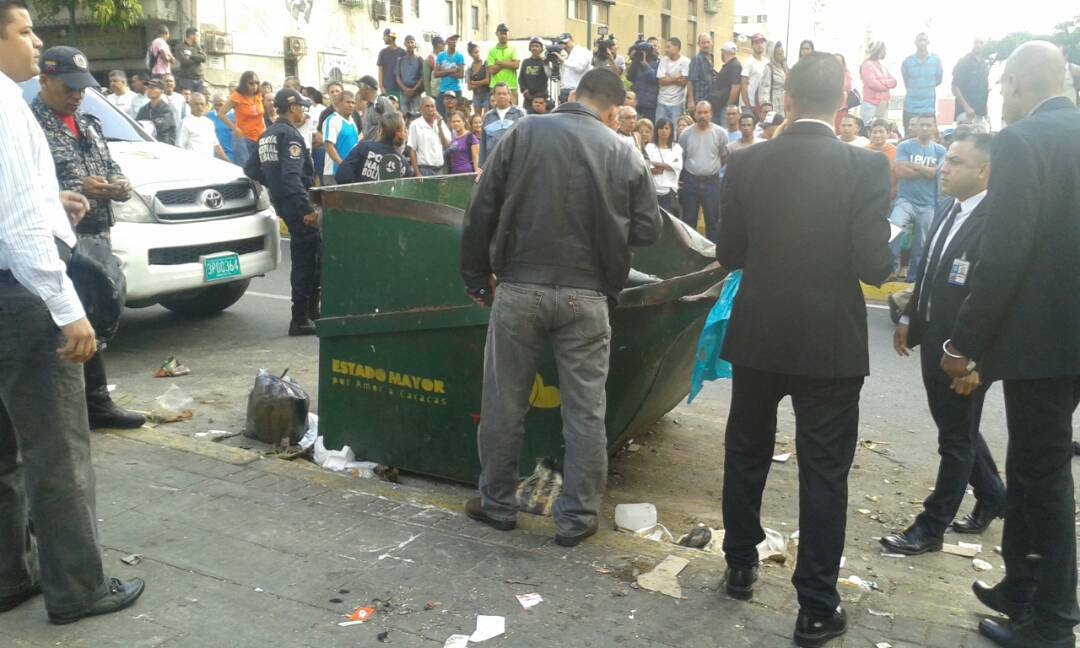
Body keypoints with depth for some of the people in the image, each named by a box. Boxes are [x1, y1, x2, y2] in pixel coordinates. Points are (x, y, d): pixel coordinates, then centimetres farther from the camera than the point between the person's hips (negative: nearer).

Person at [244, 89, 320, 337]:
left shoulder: (267, 135, 15)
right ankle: (300, 320, -3)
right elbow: (292, 175, -24)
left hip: (282, 202, 10)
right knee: (305, 258, -5)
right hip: (295, 202, -10)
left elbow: (251, 169, 20)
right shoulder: (290, 135, -13)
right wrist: (307, 209, -27)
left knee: (314, 252, 18)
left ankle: (311, 309, 25)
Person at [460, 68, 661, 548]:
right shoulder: (622, 153, 1)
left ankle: (496, 503, 26)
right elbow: (647, 231, 3)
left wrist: (477, 278, 8)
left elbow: (480, 211, -2)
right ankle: (576, 517, 18)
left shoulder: (525, 133, 0)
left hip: (518, 289, 0)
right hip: (586, 297, 0)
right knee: (585, 410, 10)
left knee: (504, 402, 13)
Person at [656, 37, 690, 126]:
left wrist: (668, 78, -4)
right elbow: (661, 81, -2)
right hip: (662, 102, 4)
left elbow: (683, 82, -11)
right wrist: (676, 78, -7)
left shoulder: (686, 61, -5)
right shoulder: (663, 60, 6)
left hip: (677, 103, -3)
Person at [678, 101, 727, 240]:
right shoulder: (686, 133, 0)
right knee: (688, 220, 8)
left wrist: (712, 168, 10)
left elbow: (725, 157, 7)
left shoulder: (720, 133, -4)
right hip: (690, 181, 1)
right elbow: (679, 158, 7)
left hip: (712, 182, -1)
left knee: (713, 220, 6)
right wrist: (678, 178, 3)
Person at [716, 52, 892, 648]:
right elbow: (873, 266, -12)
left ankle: (740, 566, 34)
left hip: (757, 336, 2)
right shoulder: (866, 167, -10)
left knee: (746, 454, 19)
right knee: (823, 473, 7)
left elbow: (728, 254, 1)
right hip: (830, 342, -2)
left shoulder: (746, 164, -4)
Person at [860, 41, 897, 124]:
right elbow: (873, 83, -16)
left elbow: (894, 82, 11)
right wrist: (887, 85, -1)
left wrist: (883, 81, -11)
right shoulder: (867, 65, -5)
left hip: (884, 104, 8)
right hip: (871, 104, -8)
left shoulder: (883, 66, 19)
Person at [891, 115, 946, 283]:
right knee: (893, 226, -31)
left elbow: (937, 173, -8)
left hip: (928, 205, 3)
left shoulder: (940, 150, 6)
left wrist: (913, 165, -9)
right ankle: (893, 260, -12)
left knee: (921, 245, 8)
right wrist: (928, 171, -7)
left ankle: (914, 278, 21)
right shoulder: (904, 146, -1)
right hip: (905, 200, -3)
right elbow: (901, 172, -13)